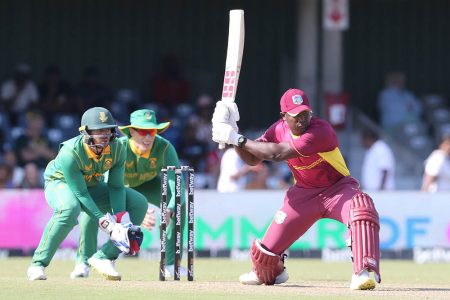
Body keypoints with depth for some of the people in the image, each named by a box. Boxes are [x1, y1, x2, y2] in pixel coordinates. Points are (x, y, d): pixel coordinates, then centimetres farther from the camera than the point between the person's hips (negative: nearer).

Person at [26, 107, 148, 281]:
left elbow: (116, 186, -12)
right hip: (60, 184, -6)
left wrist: (121, 219, -26)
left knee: (139, 203, -11)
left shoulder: (117, 148, -20)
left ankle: (104, 258, -8)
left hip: (93, 186, 6)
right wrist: (105, 223, -38)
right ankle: (38, 265, -31)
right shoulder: (70, 153, -35)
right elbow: (80, 193, -33)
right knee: (70, 208, -42)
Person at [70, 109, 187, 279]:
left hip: (147, 184, 2)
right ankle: (83, 263, -11)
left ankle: (171, 264, -11)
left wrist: (169, 212, -59)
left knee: (179, 204, -21)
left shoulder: (164, 148, -33)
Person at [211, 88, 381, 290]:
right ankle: (270, 272, 40)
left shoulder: (321, 131, -29)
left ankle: (365, 272, -43)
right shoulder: (279, 129, -7)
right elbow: (252, 159, 0)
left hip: (337, 188, -5)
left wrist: (238, 139, -29)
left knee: (361, 205, -40)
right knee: (266, 250, 1)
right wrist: (232, 136, -16)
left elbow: (277, 154, -34)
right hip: (303, 195, 5)